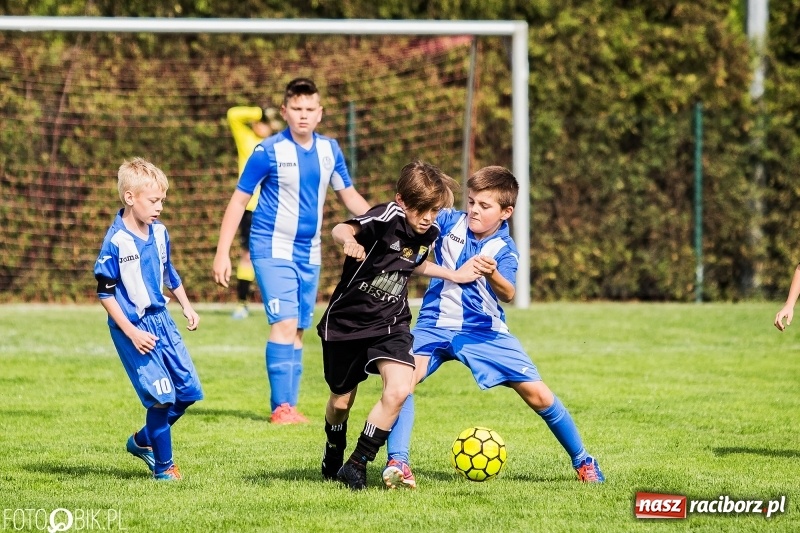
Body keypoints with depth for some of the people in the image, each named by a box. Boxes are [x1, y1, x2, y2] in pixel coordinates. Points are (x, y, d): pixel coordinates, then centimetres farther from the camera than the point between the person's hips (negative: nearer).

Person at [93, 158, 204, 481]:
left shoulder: (159, 232, 4)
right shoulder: (116, 241, -17)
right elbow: (105, 291, -15)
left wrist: (187, 307, 18)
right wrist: (130, 332, -18)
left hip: (161, 320, 7)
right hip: (133, 327, -7)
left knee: (188, 389, 8)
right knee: (162, 395, -10)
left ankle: (142, 441, 28)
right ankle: (163, 466, 6)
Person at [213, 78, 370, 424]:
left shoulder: (329, 150, 3)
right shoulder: (269, 151, -11)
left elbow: (349, 196, 16)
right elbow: (239, 200, -6)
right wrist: (223, 253, -10)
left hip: (309, 252, 6)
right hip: (273, 249, -6)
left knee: (298, 330, 8)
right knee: (285, 323, -16)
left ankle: (289, 406, 14)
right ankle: (281, 407, -14)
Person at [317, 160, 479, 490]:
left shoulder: (429, 234, -3)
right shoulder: (389, 218, -23)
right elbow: (341, 229, -42)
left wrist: (452, 275, 14)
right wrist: (349, 240, -64)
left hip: (390, 324, 4)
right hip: (346, 322, -4)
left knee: (399, 389, -22)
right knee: (340, 402, 15)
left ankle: (357, 465, -10)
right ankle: (333, 454, 48)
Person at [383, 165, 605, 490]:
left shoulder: (504, 250, -12)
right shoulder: (449, 222, -5)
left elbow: (507, 295, -28)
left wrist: (491, 274, -49)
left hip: (484, 332, -1)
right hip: (436, 326, 1)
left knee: (537, 395, -5)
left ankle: (582, 461, 15)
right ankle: (397, 462, -24)